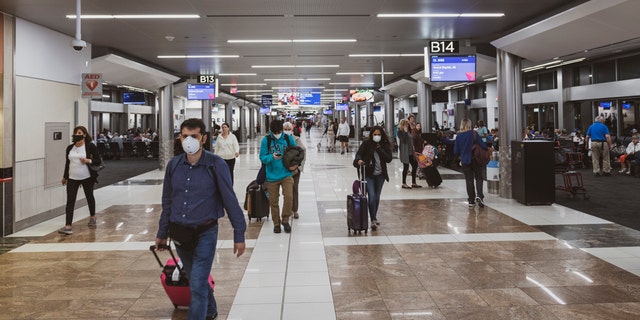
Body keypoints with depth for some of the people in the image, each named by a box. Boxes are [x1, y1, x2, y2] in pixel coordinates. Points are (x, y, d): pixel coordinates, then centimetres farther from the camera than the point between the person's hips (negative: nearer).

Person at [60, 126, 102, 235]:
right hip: (72, 178, 2)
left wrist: (89, 161, -25)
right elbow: (67, 162, 16)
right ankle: (68, 226, -11)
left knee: (89, 197, 17)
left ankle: (92, 218, 41)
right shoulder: (70, 148, 6)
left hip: (87, 177, -2)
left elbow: (99, 161, -7)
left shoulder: (90, 147, -7)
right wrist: (65, 177, 22)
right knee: (70, 201, -7)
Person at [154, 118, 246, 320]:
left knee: (197, 286, -6)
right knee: (197, 280, 22)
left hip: (204, 234, -5)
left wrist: (239, 235, -9)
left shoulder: (215, 165, -13)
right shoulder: (173, 165, 0)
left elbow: (230, 201, -10)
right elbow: (167, 202, 11)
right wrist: (162, 233, 15)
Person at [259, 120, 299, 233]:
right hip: (272, 176, 0)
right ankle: (276, 223, 24)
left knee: (289, 197, -14)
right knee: (273, 201, 7)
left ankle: (285, 220, 7)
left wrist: (296, 164, -3)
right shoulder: (266, 140, -2)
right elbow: (262, 157, -3)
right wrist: (272, 157, -22)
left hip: (286, 174, 0)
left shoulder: (288, 138, 2)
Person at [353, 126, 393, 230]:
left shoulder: (385, 145, 1)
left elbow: (389, 159, -7)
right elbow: (359, 154, -11)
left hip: (380, 175, 3)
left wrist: (379, 149, -15)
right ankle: (373, 220, -10)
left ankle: (374, 217, 31)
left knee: (377, 197, 14)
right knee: (372, 196, -13)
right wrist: (358, 160, -33)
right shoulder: (366, 143, -4)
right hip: (369, 174, -3)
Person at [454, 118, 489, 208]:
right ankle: (479, 195, -13)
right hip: (475, 159, -2)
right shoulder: (474, 134, -10)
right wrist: (488, 149, 9)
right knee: (478, 178, 9)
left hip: (465, 161, 2)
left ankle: (471, 201, 11)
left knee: (469, 180, 10)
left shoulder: (458, 136, -2)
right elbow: (483, 145, -12)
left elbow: (456, 152, 1)